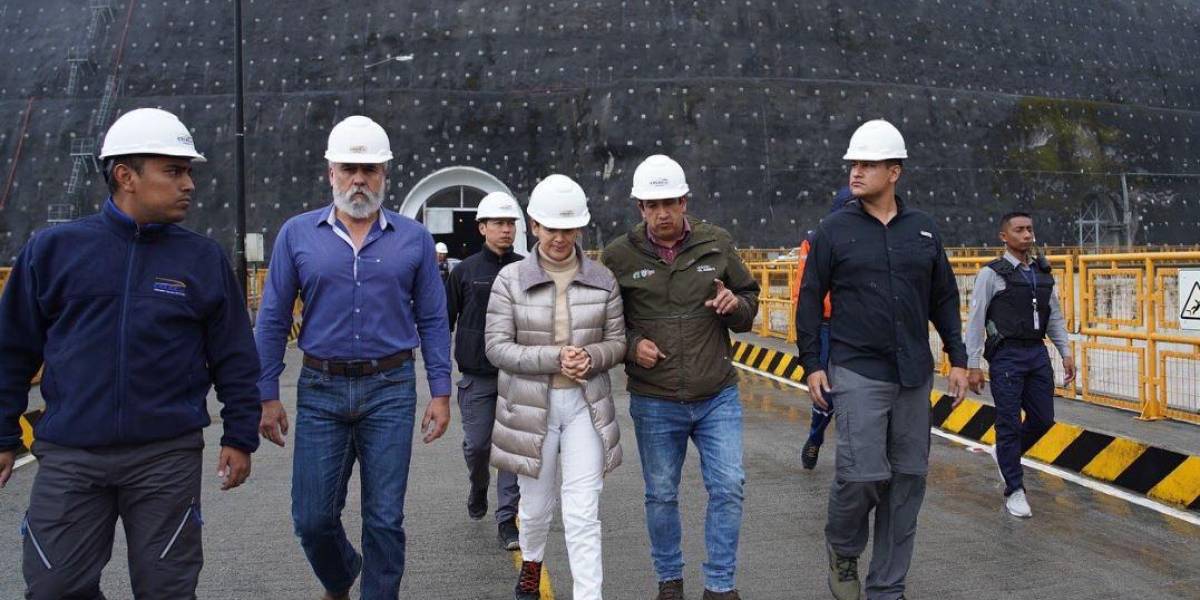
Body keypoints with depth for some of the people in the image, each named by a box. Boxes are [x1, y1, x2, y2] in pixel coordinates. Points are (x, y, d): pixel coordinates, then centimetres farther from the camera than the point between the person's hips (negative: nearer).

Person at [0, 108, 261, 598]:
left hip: (169, 457, 0)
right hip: (69, 456, 0)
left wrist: (240, 437, 4)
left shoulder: (204, 259, 2)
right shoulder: (54, 248, 1)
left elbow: (234, 359, 6)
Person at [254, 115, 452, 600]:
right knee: (312, 517, 7)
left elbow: (432, 320, 5)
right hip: (320, 390, 1)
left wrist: (440, 392, -1)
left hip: (390, 390, 0)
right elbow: (273, 319, 5)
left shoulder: (413, 239, 3)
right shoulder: (297, 234, 3)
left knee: (385, 519, 5)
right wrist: (267, 395, 1)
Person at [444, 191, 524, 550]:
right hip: (477, 375, 0)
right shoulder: (465, 271, 1)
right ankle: (479, 487, 38)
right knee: (477, 444, 5)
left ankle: (507, 520, 8)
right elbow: (444, 320, 5)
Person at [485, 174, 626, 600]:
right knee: (536, 505, 17)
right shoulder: (510, 280, -5)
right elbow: (496, 347, -8)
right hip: (530, 405, 0)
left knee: (583, 515, -3)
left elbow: (617, 342, 5)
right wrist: (554, 358, -19)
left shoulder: (602, 280, 0)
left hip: (586, 405, 0)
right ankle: (531, 562, 48)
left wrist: (591, 356, -17)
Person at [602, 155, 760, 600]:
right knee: (661, 496, 12)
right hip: (653, 404, 0)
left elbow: (750, 302, 11)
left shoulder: (717, 244, 0)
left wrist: (736, 304, -12)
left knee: (728, 488, -1)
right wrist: (631, 345, -12)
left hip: (718, 398, 1)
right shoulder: (620, 255, -4)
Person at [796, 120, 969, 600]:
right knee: (864, 473, -13)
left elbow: (944, 298, 15)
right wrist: (812, 365, -4)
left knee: (909, 477, 5)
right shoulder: (835, 229, 0)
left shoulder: (922, 229, 9)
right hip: (856, 374, -4)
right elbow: (810, 300, 2)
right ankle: (842, 552, 18)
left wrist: (957, 358, 10)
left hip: (914, 375, 4)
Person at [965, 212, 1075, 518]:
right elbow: (975, 321, -7)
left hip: (1038, 354, 6)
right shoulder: (992, 274, -6)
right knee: (1010, 422, 0)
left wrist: (1066, 352, 9)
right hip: (1007, 356, -6)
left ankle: (1005, 454, 35)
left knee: (1043, 418, 8)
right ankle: (1014, 491, 11)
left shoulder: (1043, 273, 12)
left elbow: (1055, 317, 18)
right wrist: (973, 365, -10)